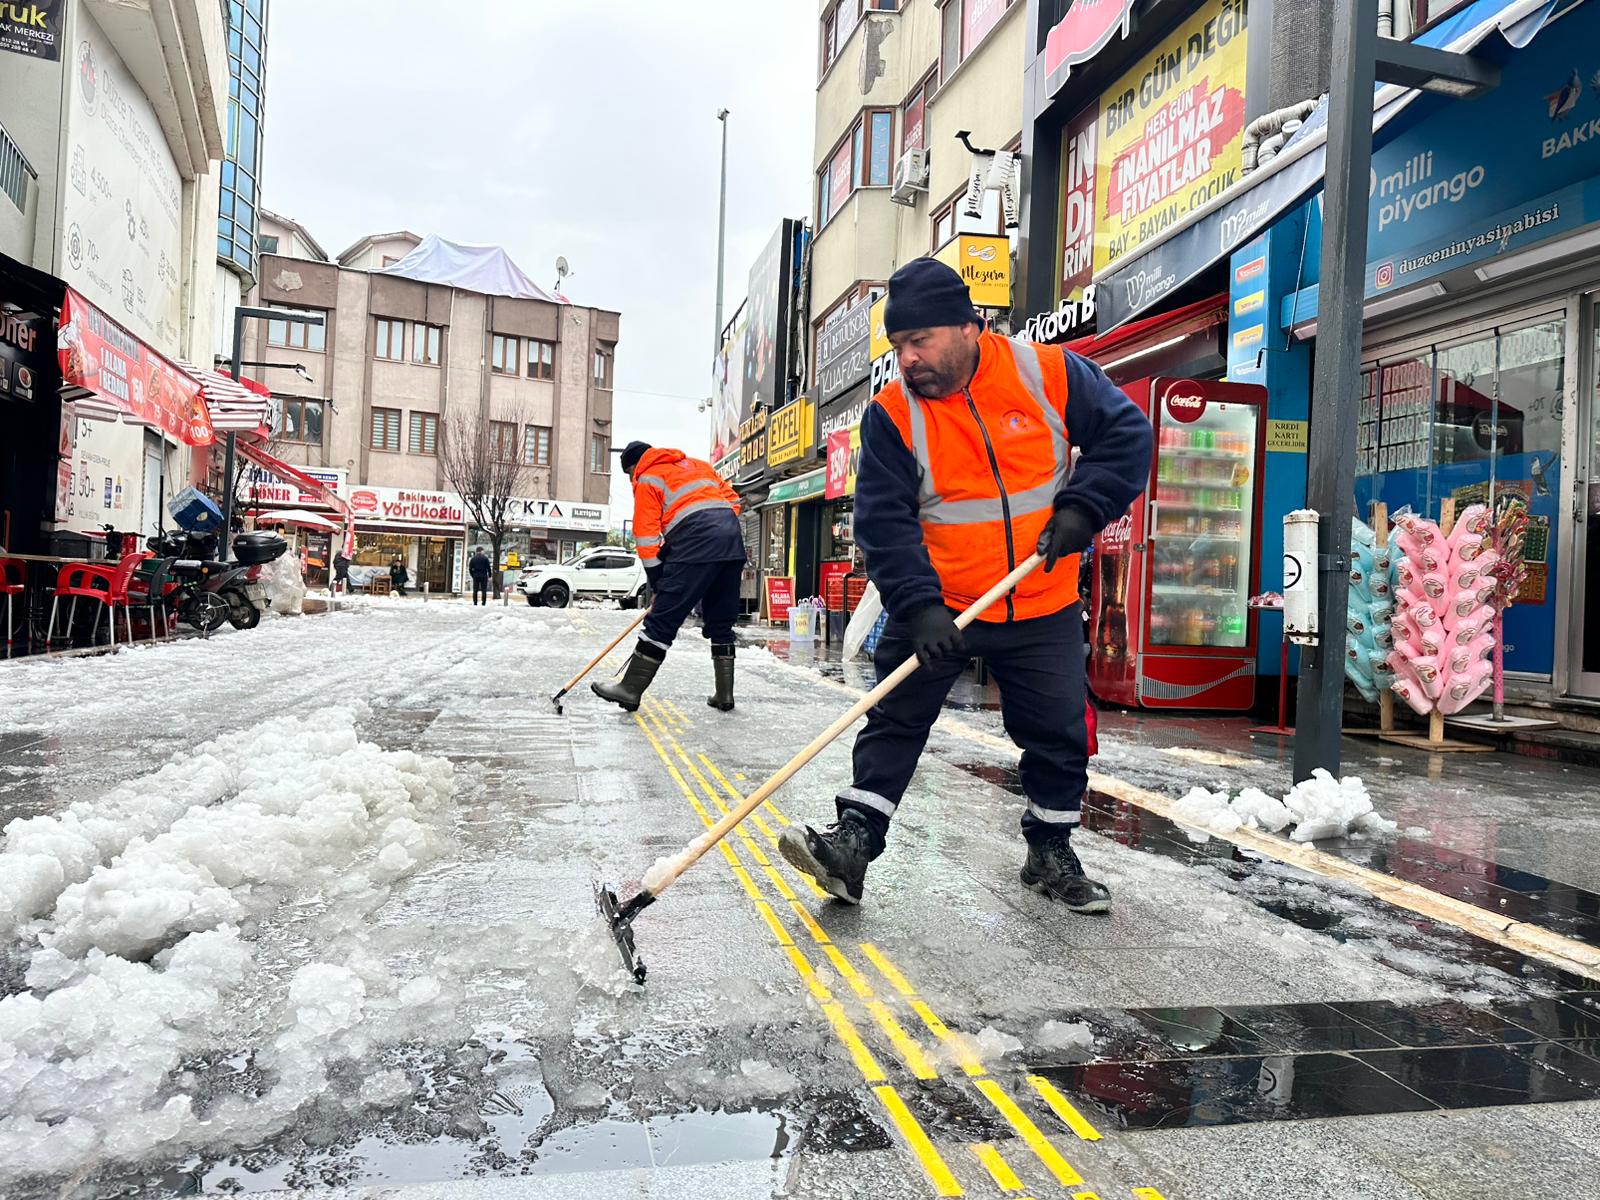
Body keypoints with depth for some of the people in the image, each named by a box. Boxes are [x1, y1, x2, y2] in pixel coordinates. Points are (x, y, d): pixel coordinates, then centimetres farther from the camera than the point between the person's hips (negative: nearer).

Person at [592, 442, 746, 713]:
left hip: (695, 545, -6)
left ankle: (630, 688, -1)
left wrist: (656, 584, 8)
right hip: (733, 544, 7)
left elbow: (647, 536, 5)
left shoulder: (647, 480, 12)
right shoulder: (698, 465, 30)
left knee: (662, 618, -4)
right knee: (721, 623, 15)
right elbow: (733, 502, 24)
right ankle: (724, 695, 17)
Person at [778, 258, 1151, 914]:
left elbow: (1126, 431, -1)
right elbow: (884, 520, -14)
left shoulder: (1049, 373, -9)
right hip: (936, 606, 0)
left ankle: (1050, 853, 29)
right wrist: (918, 603, -26)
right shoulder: (891, 413, -10)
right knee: (894, 719, -1)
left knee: (1059, 734, 9)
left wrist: (1083, 506, -15)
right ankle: (852, 843, 7)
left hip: (1042, 609, 1)